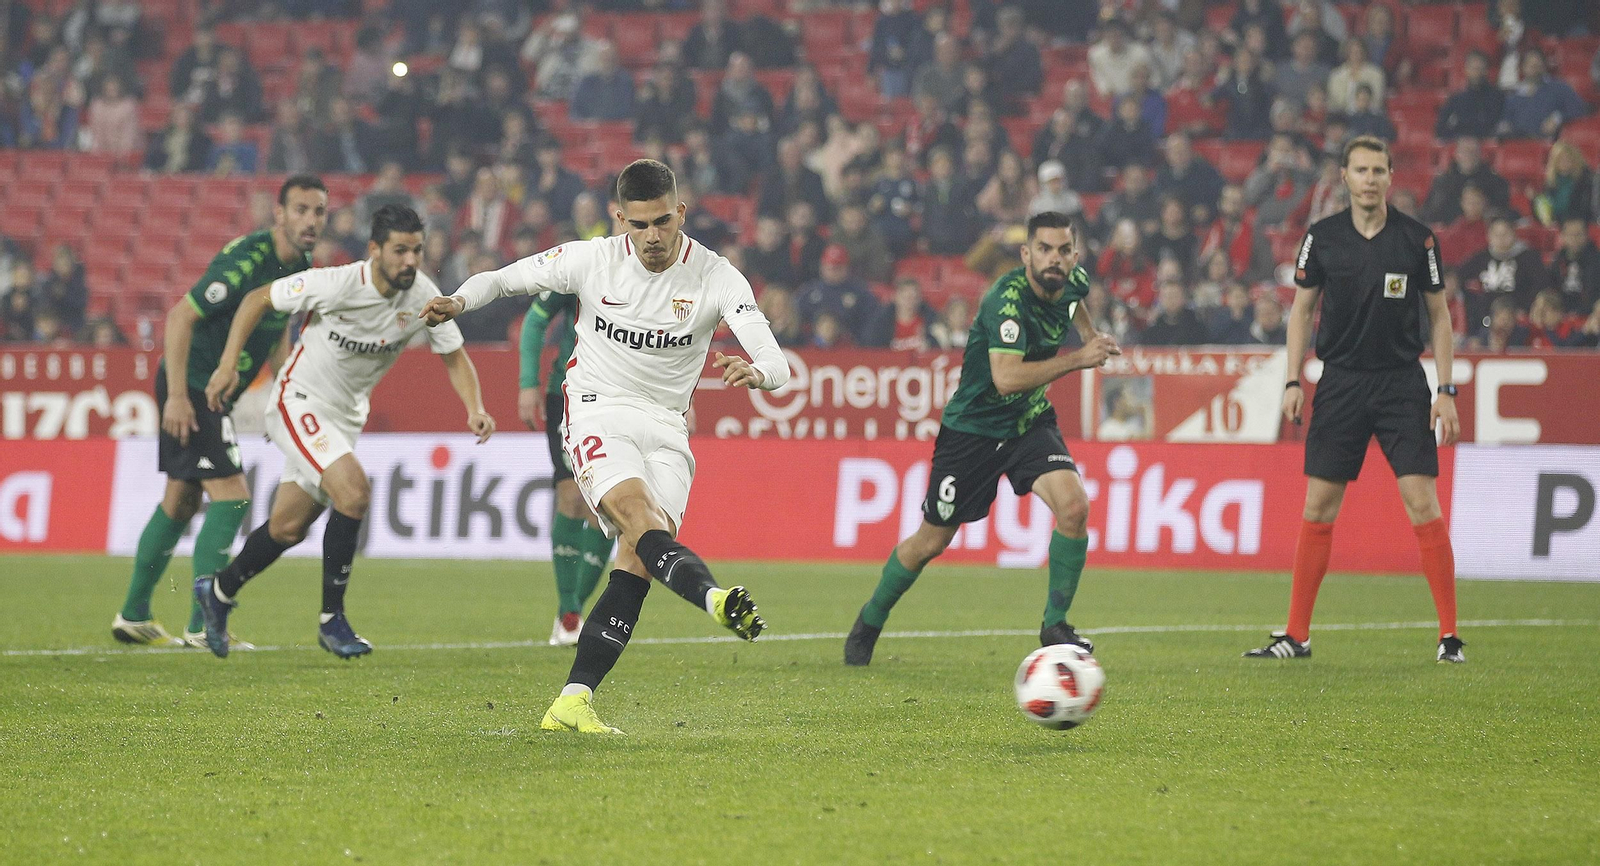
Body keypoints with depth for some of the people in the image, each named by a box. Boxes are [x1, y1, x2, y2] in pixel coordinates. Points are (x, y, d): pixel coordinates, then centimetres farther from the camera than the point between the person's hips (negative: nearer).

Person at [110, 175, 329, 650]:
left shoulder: (301, 266, 4)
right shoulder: (246, 261, -24)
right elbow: (181, 316, -25)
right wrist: (177, 395, -27)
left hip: (216, 392, 10)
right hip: (189, 388, -10)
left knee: (181, 502, 16)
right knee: (231, 498, -14)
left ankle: (133, 616, 26)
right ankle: (203, 625, -12)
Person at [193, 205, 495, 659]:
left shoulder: (423, 297, -12)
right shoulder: (337, 285, -26)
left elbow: (455, 357, 1)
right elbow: (257, 300, -13)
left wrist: (475, 409, -17)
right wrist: (228, 365, -17)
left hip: (345, 416, 6)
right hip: (299, 402, -6)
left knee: (289, 528, 12)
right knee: (354, 490, -26)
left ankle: (219, 592, 38)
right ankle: (331, 619, -12)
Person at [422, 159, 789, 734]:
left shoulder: (716, 277, -7)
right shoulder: (591, 260, -5)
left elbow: (776, 363, -18)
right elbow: (506, 278, 9)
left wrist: (759, 372, -44)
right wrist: (460, 301, -14)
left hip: (666, 428, 2)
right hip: (598, 415, -2)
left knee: (638, 558, -16)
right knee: (641, 517, -31)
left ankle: (573, 701, -16)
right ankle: (716, 599, -58)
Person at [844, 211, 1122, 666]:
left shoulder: (1073, 282, -5)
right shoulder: (1007, 300, -29)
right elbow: (1006, 377, -39)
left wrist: (1091, 333, 11)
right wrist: (1077, 360, -36)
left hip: (1030, 422, 5)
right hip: (972, 427, -5)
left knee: (1074, 506, -21)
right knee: (931, 541, 6)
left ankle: (1054, 625, -5)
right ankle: (869, 621, 32)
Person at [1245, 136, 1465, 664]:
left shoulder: (1416, 239, -3)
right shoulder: (1322, 238, 1)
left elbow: (1439, 315, 4)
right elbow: (1302, 308, 11)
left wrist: (1446, 391, -2)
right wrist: (1293, 382, 2)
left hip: (1402, 382, -2)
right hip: (1340, 380, 2)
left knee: (1422, 502, -10)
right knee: (1318, 507, 0)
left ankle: (1450, 635, -4)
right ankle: (1297, 636, 7)